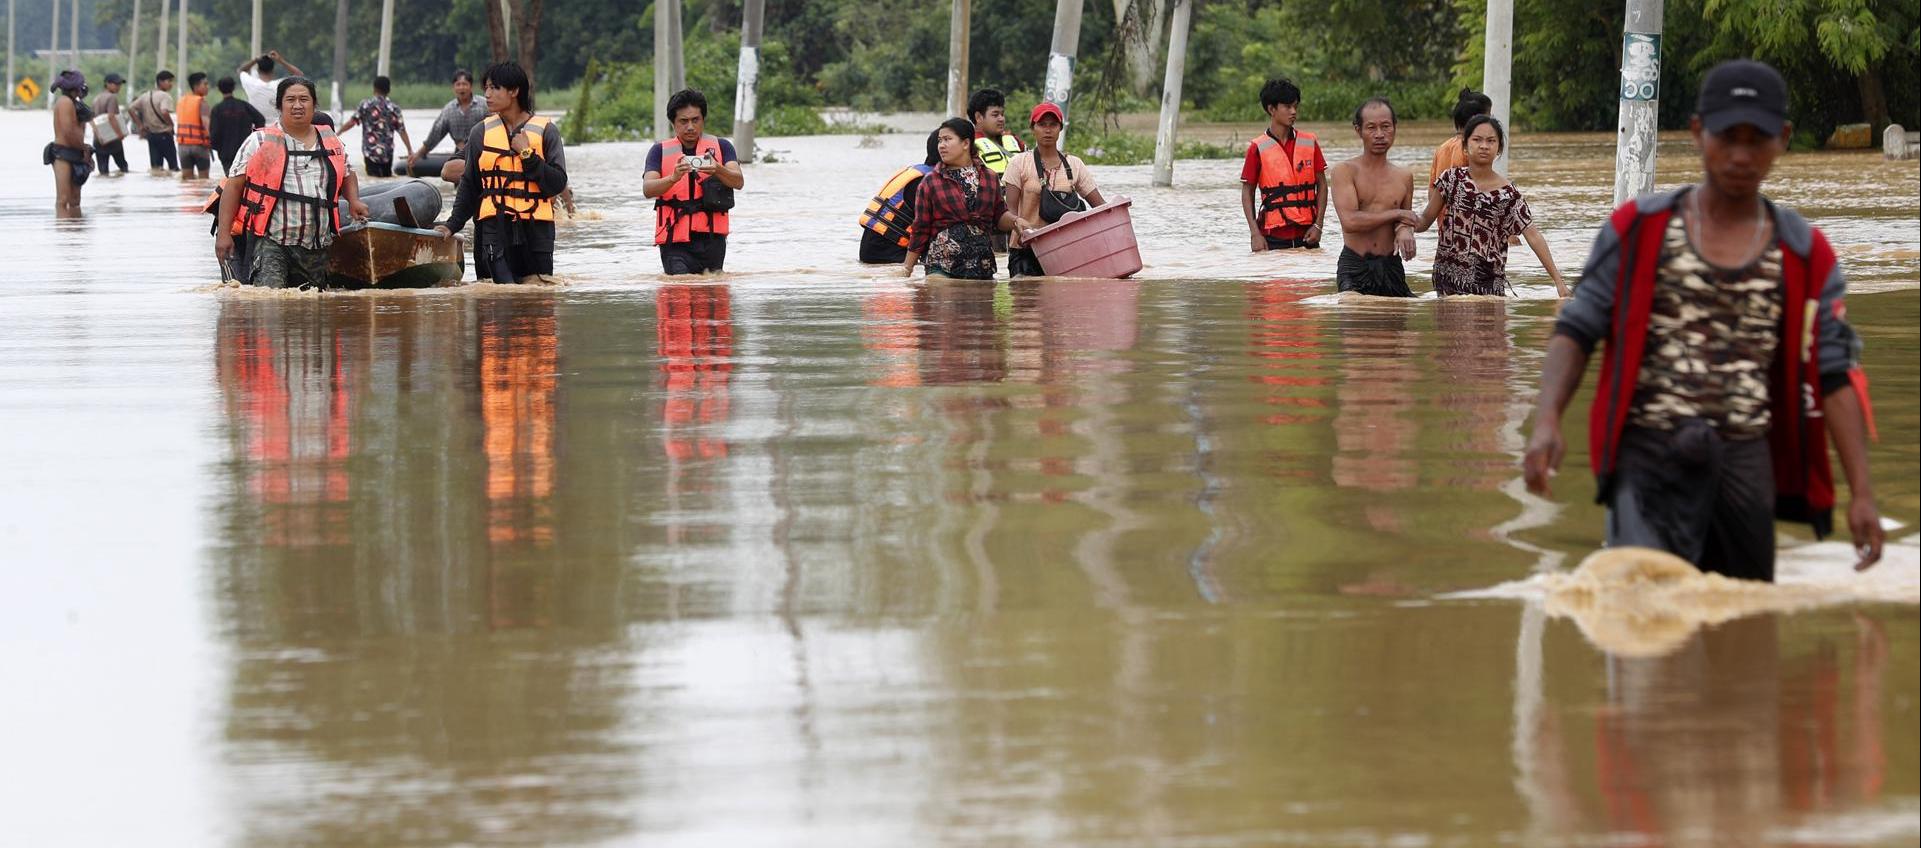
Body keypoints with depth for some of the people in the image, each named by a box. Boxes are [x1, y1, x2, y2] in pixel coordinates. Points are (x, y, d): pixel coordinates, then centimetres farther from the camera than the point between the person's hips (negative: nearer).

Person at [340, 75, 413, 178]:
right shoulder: (393, 108, 3)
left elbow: (352, 122, -7)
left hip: (371, 152, -3)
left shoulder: (365, 105, -4)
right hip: (387, 153, 3)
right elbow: (402, 132, 1)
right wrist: (410, 152, 7)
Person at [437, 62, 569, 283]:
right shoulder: (481, 132, 9)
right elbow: (469, 186, 16)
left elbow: (558, 184, -4)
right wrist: (452, 225, 8)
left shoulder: (546, 131, 2)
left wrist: (527, 155, -11)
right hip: (493, 230, 1)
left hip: (535, 231, -1)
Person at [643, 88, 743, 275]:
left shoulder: (721, 147, 10)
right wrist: (674, 177, -26)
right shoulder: (660, 151, 9)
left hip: (711, 238, 1)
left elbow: (738, 181, -4)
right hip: (675, 242, -1)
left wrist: (718, 170, -27)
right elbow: (647, 189, -5)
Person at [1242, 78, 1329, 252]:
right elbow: (1247, 193, 2)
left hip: (1306, 234, 2)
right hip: (1274, 236, -2)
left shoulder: (1310, 142, 7)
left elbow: (1321, 185, 9)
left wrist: (1318, 224, -1)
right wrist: (1255, 234, -7)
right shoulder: (1258, 148, -1)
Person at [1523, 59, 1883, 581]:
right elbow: (1577, 331, 5)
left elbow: (1834, 376, 8)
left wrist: (1862, 493, 1)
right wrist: (1546, 421, -13)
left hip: (1746, 461, 3)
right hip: (1650, 457, -3)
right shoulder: (1639, 230, 6)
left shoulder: (1805, 257, 10)